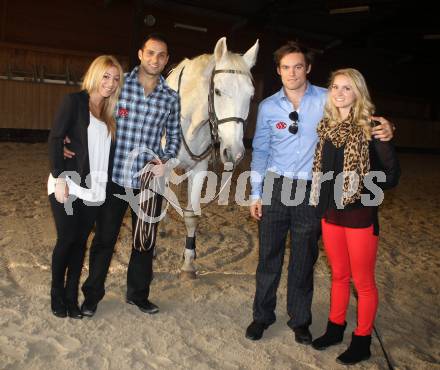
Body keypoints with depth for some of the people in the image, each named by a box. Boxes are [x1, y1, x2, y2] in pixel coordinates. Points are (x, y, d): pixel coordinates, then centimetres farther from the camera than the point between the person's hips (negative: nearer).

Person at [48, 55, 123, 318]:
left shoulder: (109, 113, 12)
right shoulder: (75, 101, -3)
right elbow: (55, 139, -9)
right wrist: (60, 178, -15)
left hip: (94, 189, 5)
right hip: (69, 186, -5)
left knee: (81, 241, 9)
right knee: (66, 240, 2)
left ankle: (72, 296, 21)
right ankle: (57, 295, 22)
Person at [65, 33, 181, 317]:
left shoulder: (171, 98, 3)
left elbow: (174, 136, 11)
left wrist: (165, 160, -7)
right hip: (114, 177, -2)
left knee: (146, 242, 13)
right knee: (104, 239, 10)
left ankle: (138, 294, 34)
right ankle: (92, 295, 30)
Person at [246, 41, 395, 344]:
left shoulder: (328, 100, -3)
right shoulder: (268, 107, 3)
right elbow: (260, 151, 8)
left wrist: (385, 129, -21)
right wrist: (256, 194, 5)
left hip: (311, 192, -1)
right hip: (275, 188, 1)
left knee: (304, 259, 10)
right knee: (269, 256, 8)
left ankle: (300, 319, 30)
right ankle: (262, 315, 27)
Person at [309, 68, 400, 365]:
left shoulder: (370, 128, -11)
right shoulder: (326, 125, 5)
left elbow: (392, 175, -10)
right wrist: (320, 204, 5)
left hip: (360, 215, -5)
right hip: (330, 213, 6)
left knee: (363, 281, 9)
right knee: (339, 275, 20)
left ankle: (362, 342, 26)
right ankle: (335, 329, 37)